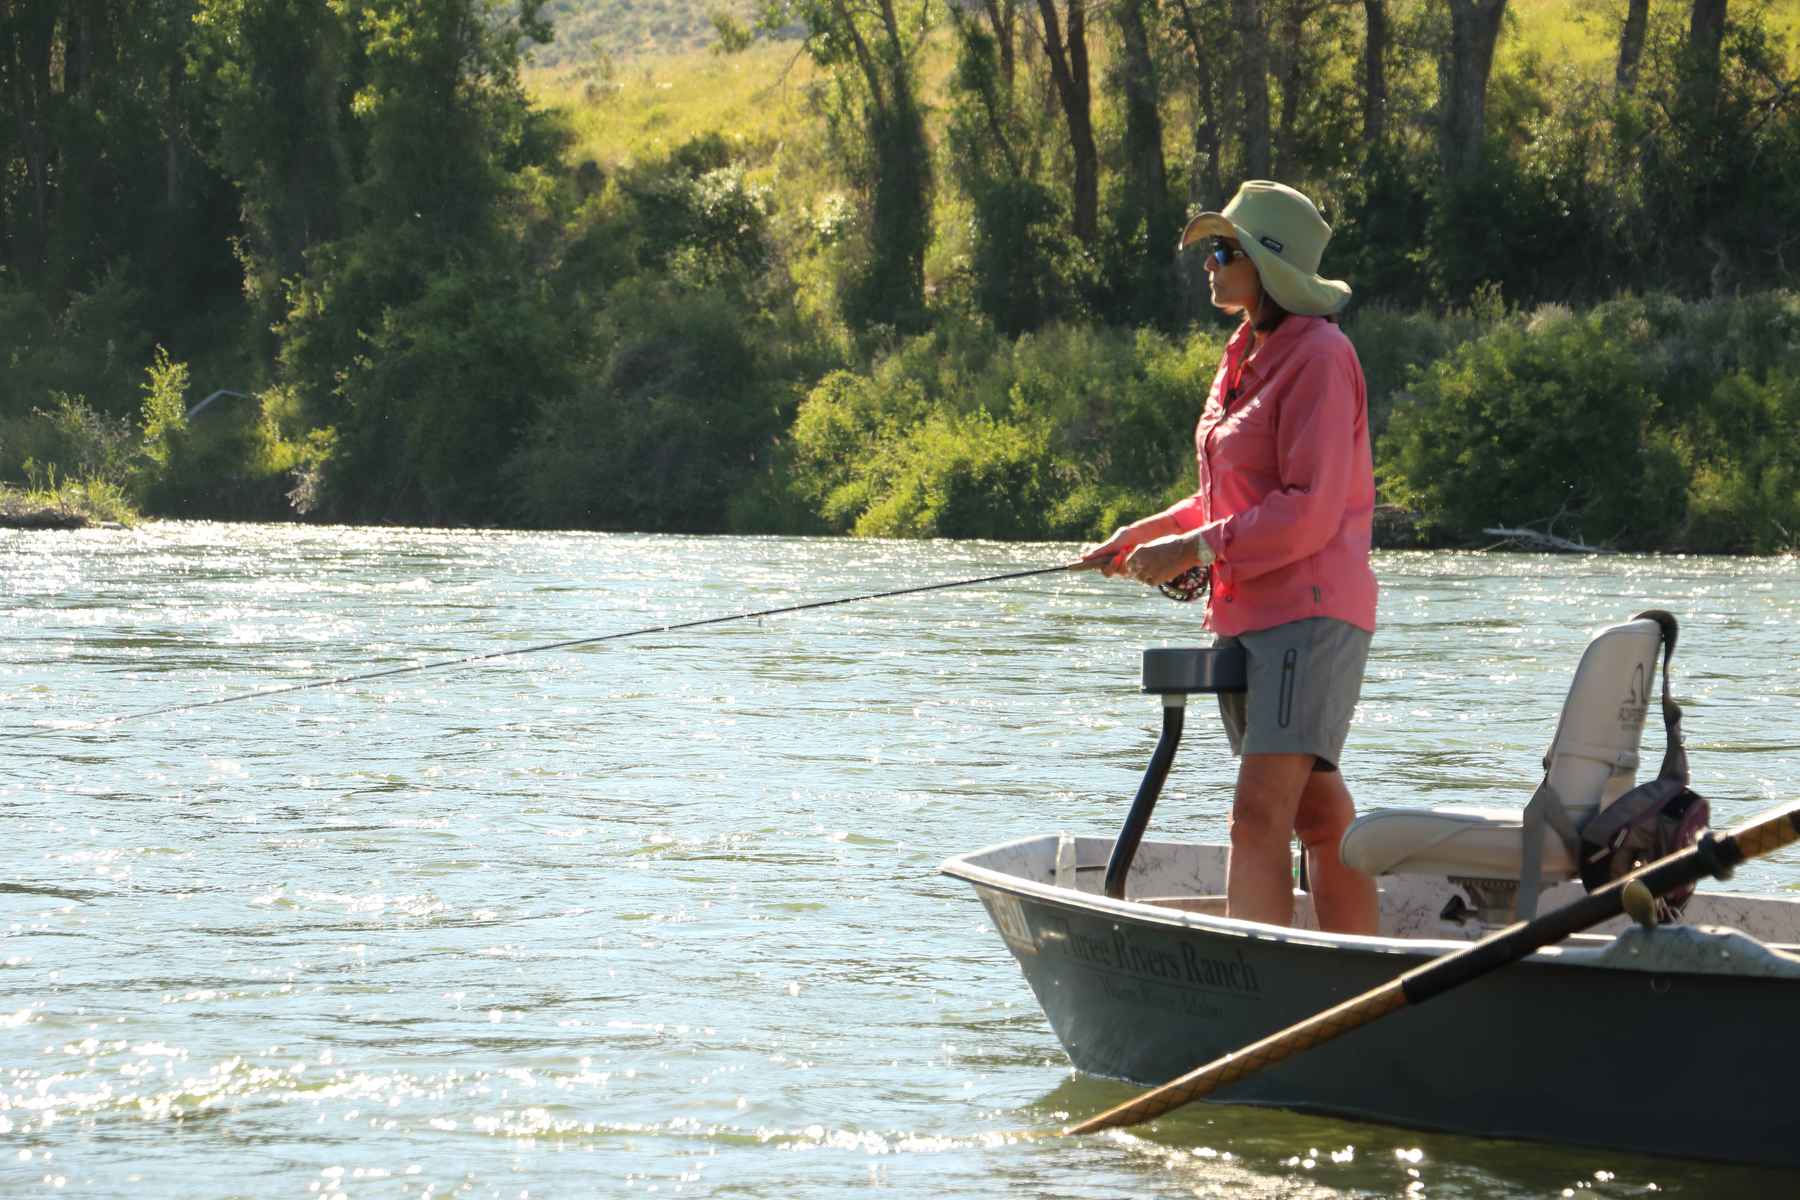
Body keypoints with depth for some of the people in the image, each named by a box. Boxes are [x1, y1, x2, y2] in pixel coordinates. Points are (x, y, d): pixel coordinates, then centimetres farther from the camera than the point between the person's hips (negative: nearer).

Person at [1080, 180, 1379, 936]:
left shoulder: (1317, 357, -11)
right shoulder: (1246, 357, 16)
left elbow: (1309, 512, -18)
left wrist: (1193, 549, -17)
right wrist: (1140, 536, 10)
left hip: (1310, 612, -9)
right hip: (1245, 613, 9)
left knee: (1259, 817, -17)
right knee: (1320, 815, 12)